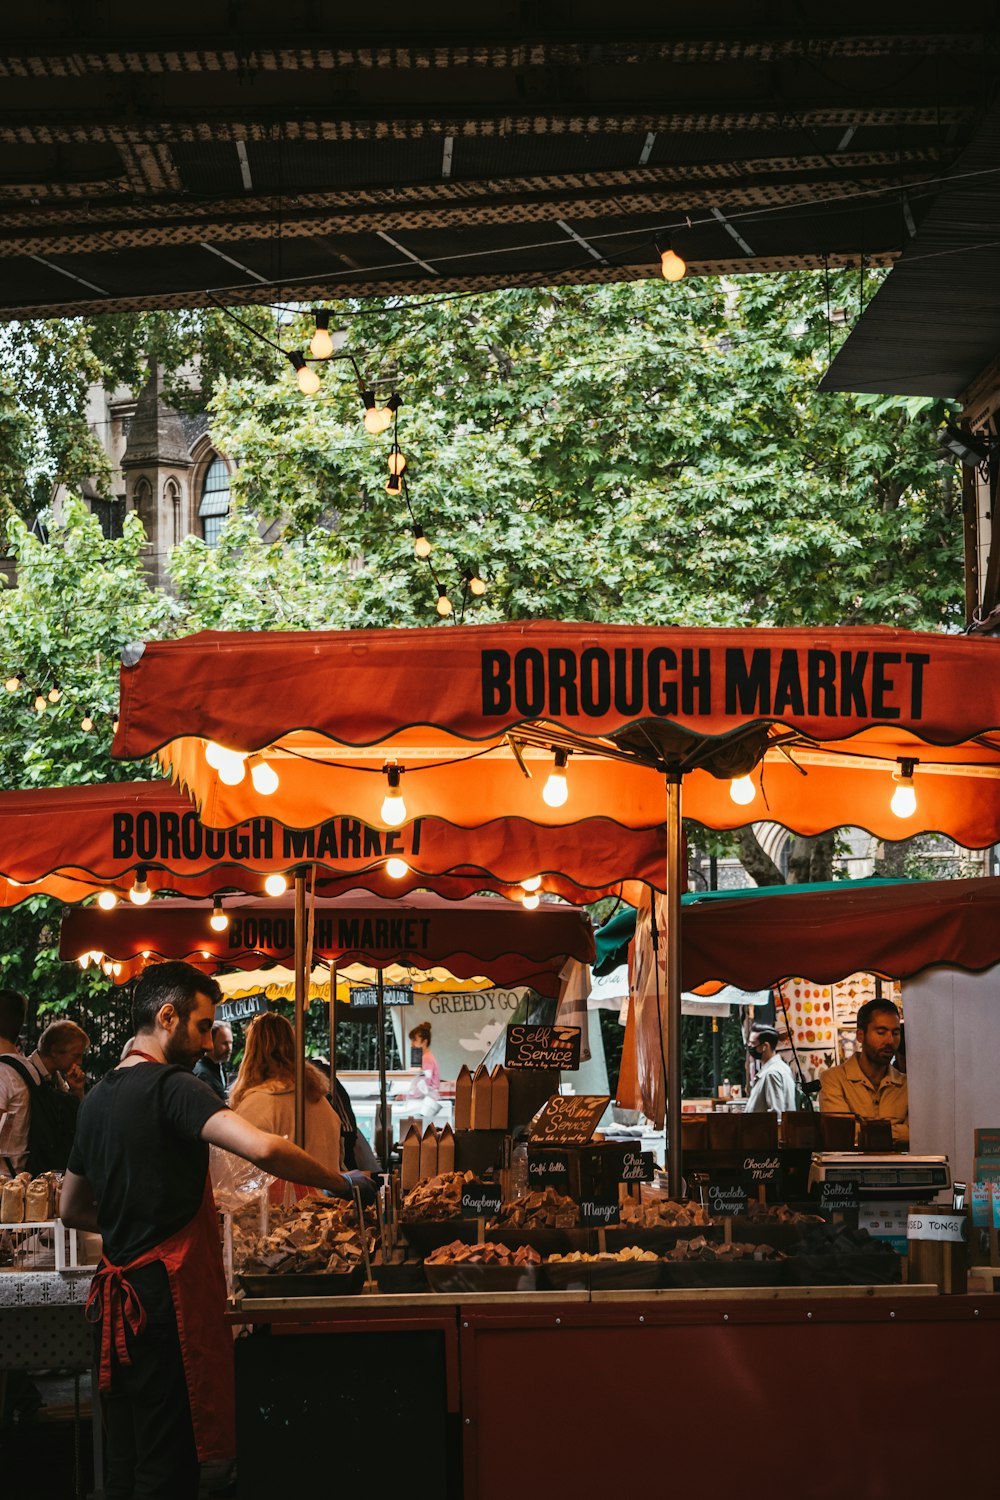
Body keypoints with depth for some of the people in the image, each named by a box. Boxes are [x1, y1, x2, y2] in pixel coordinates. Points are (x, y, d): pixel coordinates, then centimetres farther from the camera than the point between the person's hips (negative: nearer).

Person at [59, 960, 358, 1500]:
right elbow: (263, 1148, -28)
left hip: (117, 1293, 9)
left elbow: (72, 1209, 26)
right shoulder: (172, 1087, -13)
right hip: (166, 1297, -9)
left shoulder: (97, 1098, 15)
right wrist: (340, 1184, -15)